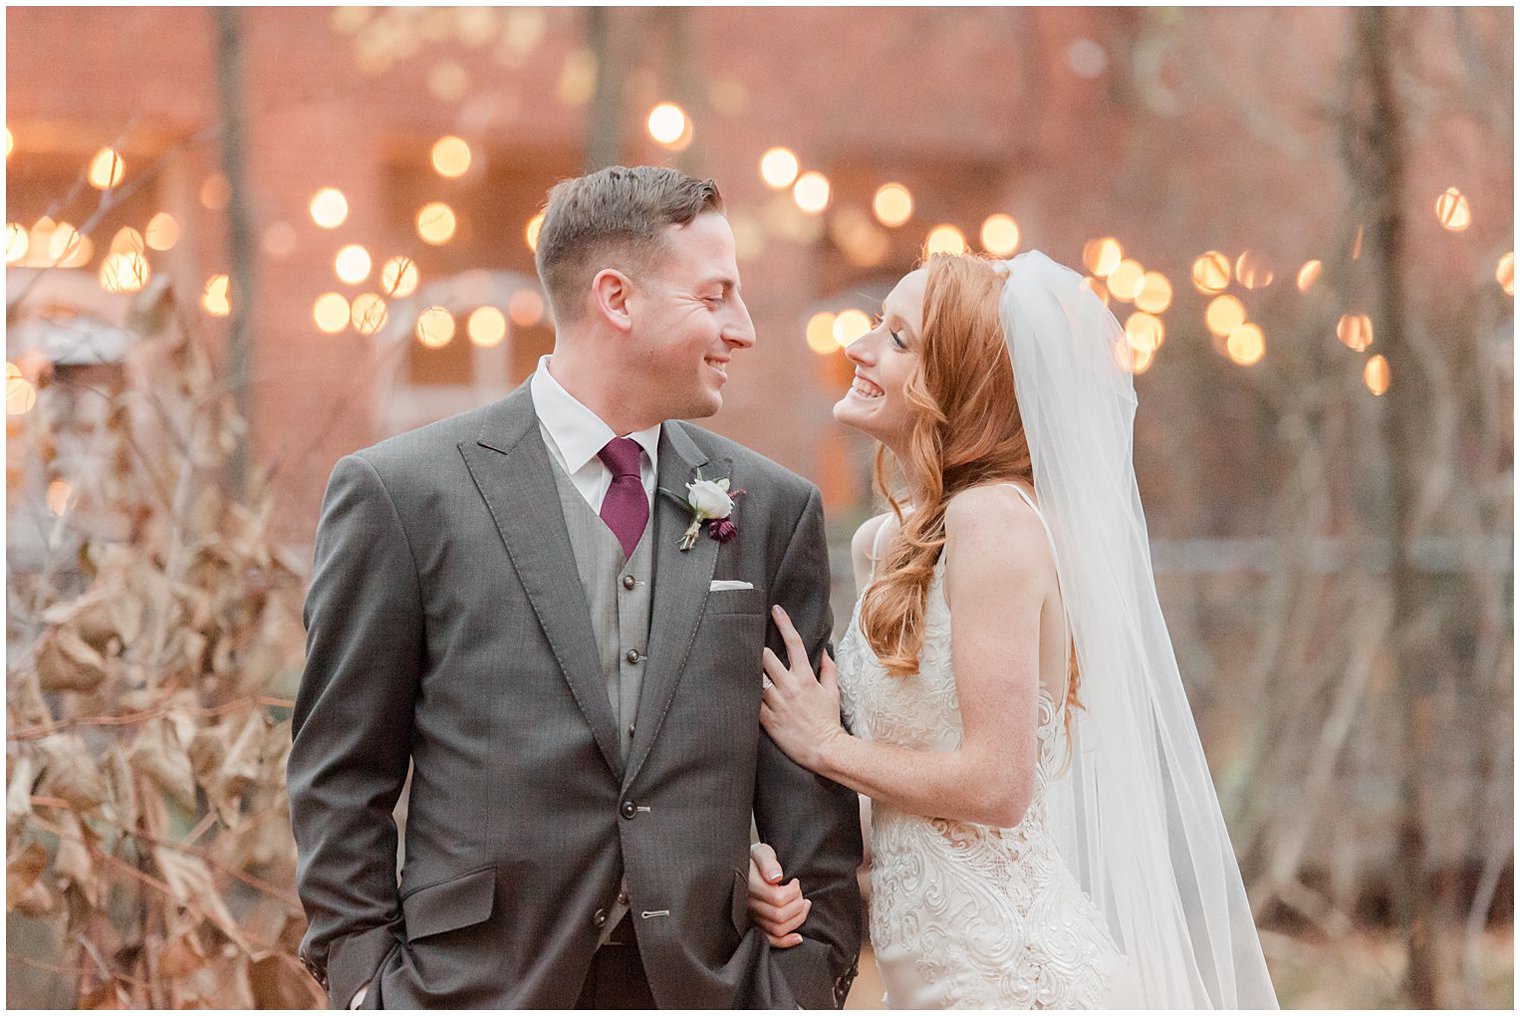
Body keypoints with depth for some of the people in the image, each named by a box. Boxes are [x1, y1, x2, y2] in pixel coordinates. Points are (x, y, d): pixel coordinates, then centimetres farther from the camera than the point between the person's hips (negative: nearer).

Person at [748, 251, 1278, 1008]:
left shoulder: (995, 519, -16)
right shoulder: (882, 543, 9)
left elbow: (996, 783, -21)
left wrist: (825, 744, -9)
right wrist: (774, 857, -4)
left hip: (1013, 970, -8)